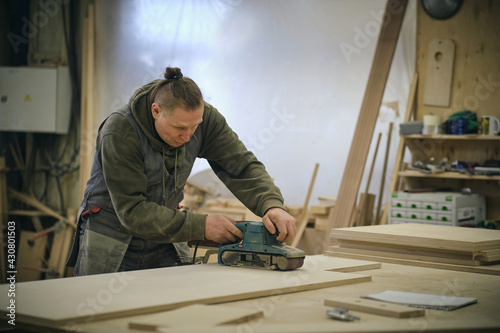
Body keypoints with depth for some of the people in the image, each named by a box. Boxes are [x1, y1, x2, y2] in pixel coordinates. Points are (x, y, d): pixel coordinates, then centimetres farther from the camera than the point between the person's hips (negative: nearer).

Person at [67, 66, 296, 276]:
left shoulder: (204, 118, -14)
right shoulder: (120, 132, -28)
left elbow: (242, 166, -13)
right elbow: (132, 211, -27)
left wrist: (272, 205, -33)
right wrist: (200, 226, -32)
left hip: (164, 240, 4)